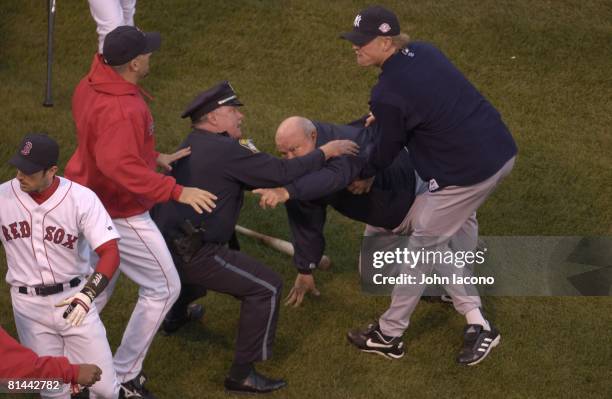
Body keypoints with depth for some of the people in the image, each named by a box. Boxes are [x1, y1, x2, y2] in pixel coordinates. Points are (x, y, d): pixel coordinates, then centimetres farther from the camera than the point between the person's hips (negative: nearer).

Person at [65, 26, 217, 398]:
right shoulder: (121, 110, -32)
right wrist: (176, 191, -38)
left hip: (91, 201, 10)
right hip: (120, 213, -9)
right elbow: (120, 167, -40)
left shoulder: (90, 86, -1)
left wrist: (156, 158, 10)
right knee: (164, 287, 6)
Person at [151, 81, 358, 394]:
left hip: (165, 242, 10)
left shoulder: (194, 145, 14)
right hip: (189, 253, -10)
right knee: (266, 287, -7)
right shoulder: (224, 150, -16)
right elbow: (283, 173, -17)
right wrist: (324, 153, -6)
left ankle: (175, 315, 60)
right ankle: (242, 375, -4)